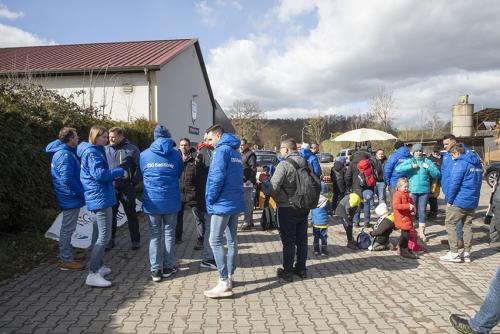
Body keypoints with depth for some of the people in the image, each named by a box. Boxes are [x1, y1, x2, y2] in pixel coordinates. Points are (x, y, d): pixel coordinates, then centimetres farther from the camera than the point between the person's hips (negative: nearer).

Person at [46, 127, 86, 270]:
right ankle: (66, 260, 8)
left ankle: (65, 256, 30)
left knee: (66, 229, 18)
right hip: (71, 198, -10)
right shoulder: (65, 155, -20)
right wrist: (81, 193, -17)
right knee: (68, 229, -1)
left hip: (68, 198, 10)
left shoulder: (62, 152, 11)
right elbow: (68, 179, -26)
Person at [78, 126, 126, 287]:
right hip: (100, 197, -11)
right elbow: (99, 173, -24)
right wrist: (120, 172, -16)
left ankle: (98, 266, 29)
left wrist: (114, 174, 3)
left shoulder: (97, 151, 17)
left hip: (98, 197, 11)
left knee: (98, 234, 18)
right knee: (104, 236, -12)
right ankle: (93, 274, -10)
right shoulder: (92, 152, -13)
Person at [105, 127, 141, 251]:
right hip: (110, 188, 3)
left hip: (127, 188, -3)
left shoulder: (131, 149, -5)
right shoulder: (105, 150, 4)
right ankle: (110, 239, 26)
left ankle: (135, 240, 19)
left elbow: (140, 166, -3)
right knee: (111, 215, 12)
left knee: (131, 214, 7)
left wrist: (134, 182, -8)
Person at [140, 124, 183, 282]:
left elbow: (141, 175, 11)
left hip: (152, 201, 0)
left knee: (154, 235, 7)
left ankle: (155, 270, 8)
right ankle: (168, 267, 17)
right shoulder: (176, 154, -5)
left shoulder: (144, 155, -2)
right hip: (171, 201, 0)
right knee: (169, 234, 12)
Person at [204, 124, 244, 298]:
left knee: (215, 241, -6)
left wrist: (210, 200, -11)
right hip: (236, 202, 9)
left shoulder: (222, 150, -11)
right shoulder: (235, 151, 17)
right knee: (232, 240, 13)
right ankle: (229, 276, 22)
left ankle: (224, 284, -8)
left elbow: (217, 177, -21)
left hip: (223, 203, -9)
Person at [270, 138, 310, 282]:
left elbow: (274, 186, -20)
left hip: (287, 207, -6)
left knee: (288, 241, 3)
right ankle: (301, 268, 25)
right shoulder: (305, 163, 4)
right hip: (304, 207, 6)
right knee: (302, 239, 15)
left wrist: (277, 199, -1)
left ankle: (287, 272, 10)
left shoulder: (284, 164, -17)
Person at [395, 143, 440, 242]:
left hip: (424, 190, 1)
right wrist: (411, 166, -18)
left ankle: (421, 232, 14)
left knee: (422, 211, 5)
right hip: (412, 190, -1)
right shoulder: (409, 161, 2)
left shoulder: (427, 161, 7)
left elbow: (437, 175, 4)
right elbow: (398, 169, -13)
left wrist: (429, 168, -11)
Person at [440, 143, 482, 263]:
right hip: (473, 201, 8)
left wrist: (449, 200, -11)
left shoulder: (460, 163, -15)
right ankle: (466, 253, 17)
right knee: (468, 225, 13)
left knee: (450, 223, 1)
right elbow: (477, 182, 19)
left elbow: (454, 183, -18)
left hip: (459, 201, -8)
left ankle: (454, 253, -2)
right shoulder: (477, 163, 13)